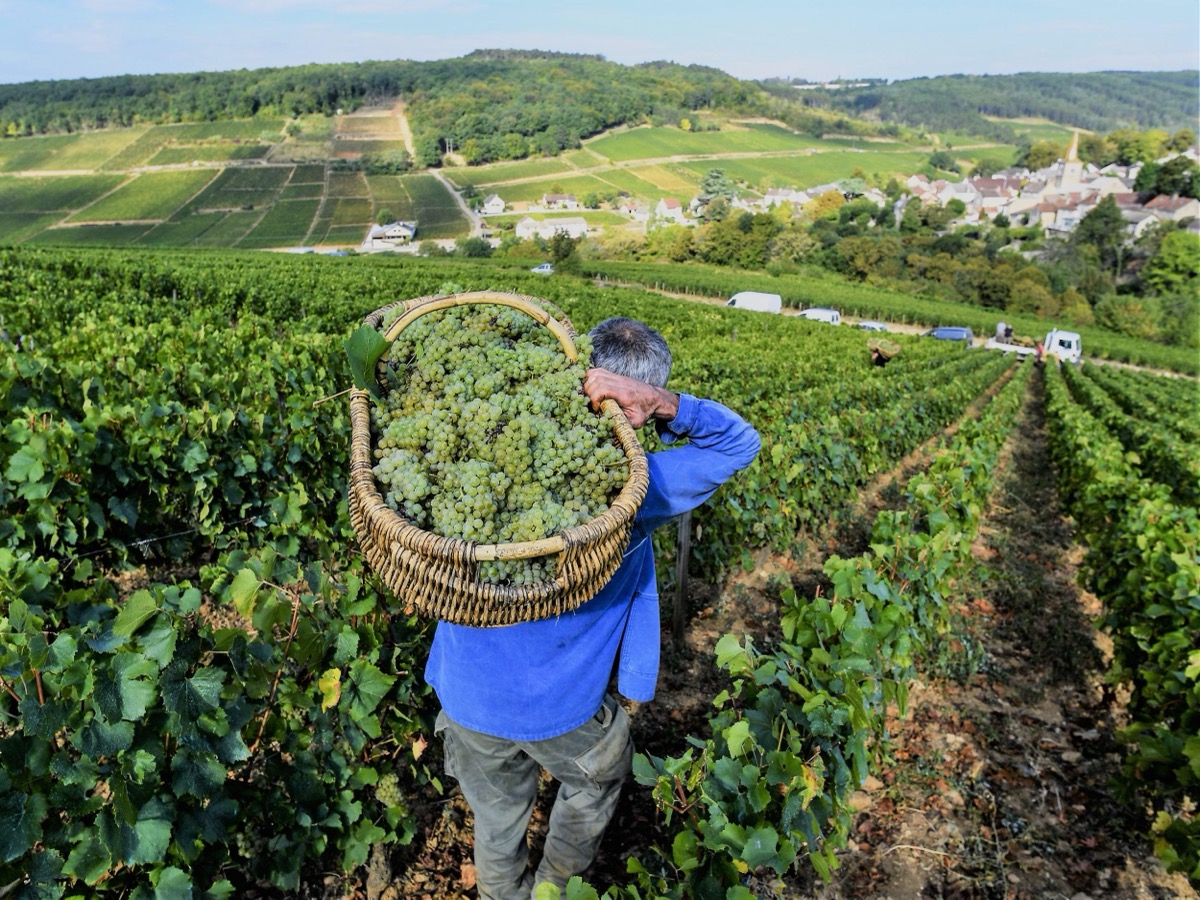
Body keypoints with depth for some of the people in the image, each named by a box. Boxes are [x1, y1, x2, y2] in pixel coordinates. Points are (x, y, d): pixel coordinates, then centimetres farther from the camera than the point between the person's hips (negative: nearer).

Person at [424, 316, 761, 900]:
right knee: (598, 779, 32)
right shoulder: (633, 486, -24)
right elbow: (739, 442, -14)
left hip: (468, 698, 3)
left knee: (496, 822, 28)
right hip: (558, 709, -2)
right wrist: (660, 405, -28)